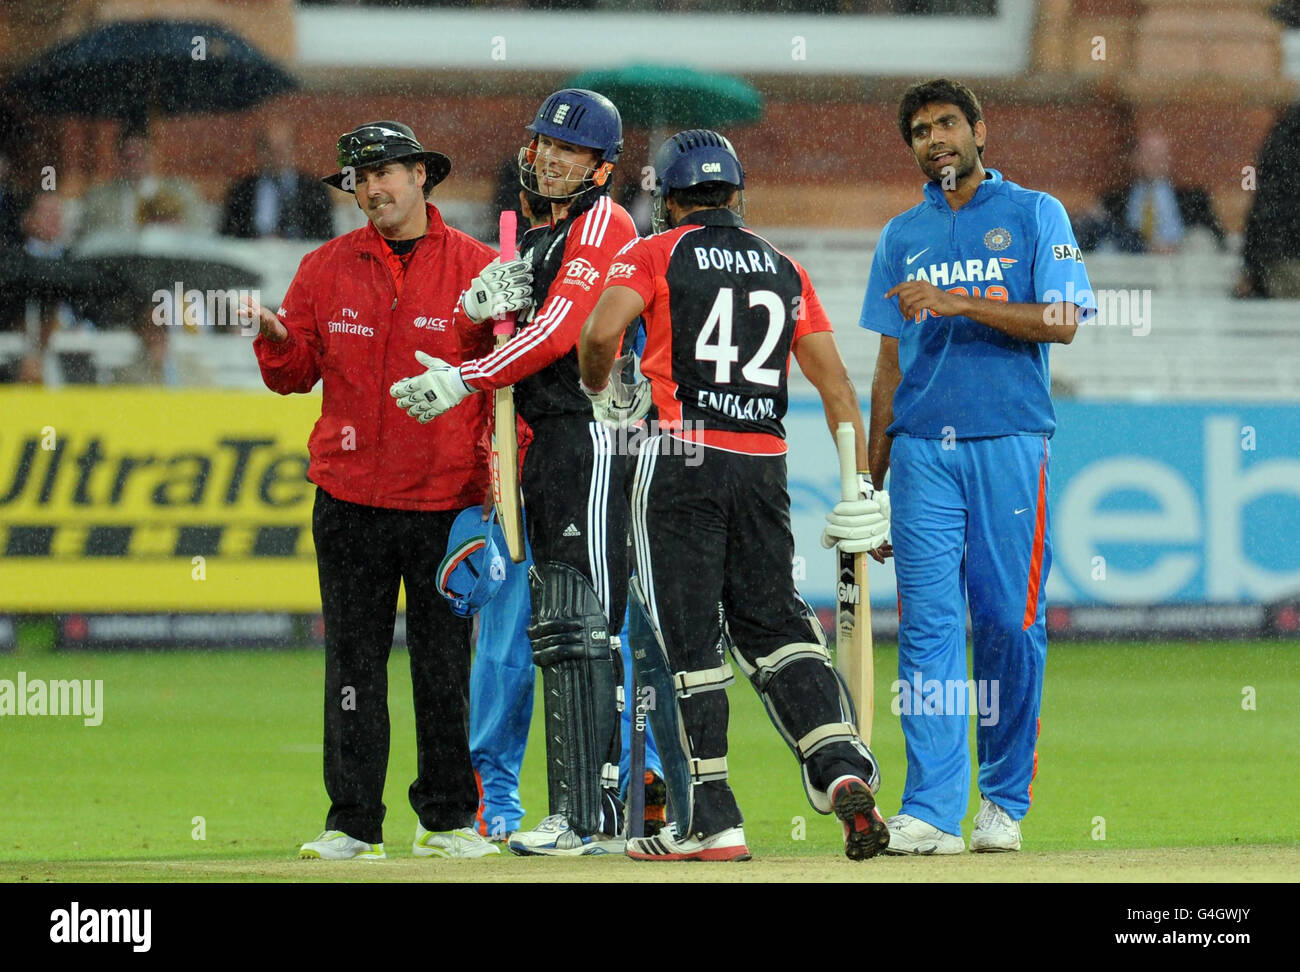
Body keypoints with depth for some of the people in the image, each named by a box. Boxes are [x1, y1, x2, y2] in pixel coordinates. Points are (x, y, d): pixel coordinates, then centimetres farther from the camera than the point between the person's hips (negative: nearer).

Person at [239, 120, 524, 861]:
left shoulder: (476, 268, 1)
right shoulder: (327, 270, 8)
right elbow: (296, 375, 10)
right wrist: (275, 342, -12)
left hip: (446, 501, -2)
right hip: (351, 500, 2)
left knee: (446, 663, 3)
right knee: (354, 662, 1)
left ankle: (448, 818, 12)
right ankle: (354, 822, 4)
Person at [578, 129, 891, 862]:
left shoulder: (655, 256, 2)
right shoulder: (783, 268, 15)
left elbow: (602, 332, -15)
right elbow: (833, 377, 10)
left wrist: (602, 394, 6)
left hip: (681, 461, -4)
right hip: (765, 465, 4)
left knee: (691, 643, 0)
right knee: (776, 624, 9)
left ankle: (712, 822, -1)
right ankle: (844, 767, -13)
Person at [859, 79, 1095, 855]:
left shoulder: (1034, 215, 7)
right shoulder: (903, 236, 18)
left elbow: (1062, 322, -6)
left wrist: (959, 302, -15)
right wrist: (870, 478, 13)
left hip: (1009, 442, -3)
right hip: (922, 448, 3)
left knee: (1010, 622, -3)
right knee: (927, 623, -6)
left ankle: (1005, 802, 8)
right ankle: (932, 811, -10)